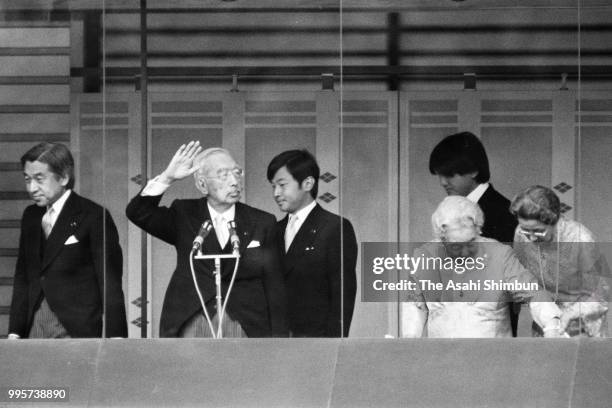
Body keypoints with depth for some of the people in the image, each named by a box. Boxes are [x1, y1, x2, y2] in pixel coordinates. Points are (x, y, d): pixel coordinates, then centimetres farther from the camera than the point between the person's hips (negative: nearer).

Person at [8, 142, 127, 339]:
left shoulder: (93, 217, -4)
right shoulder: (30, 217, 15)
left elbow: (110, 284, -7)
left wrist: (114, 337, -13)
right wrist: (15, 332, 9)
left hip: (78, 331, -5)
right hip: (34, 328, 5)